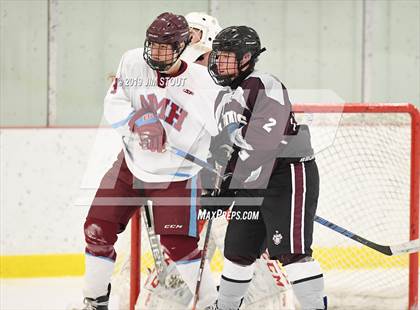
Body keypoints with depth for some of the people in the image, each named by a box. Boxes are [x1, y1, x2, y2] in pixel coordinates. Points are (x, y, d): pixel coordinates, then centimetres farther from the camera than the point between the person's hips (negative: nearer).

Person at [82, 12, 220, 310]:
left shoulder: (200, 82, -18)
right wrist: (139, 122, -28)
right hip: (132, 164, 4)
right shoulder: (133, 62, -9)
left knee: (179, 245, -13)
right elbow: (114, 105, -12)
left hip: (177, 173, -4)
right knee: (97, 230, 1)